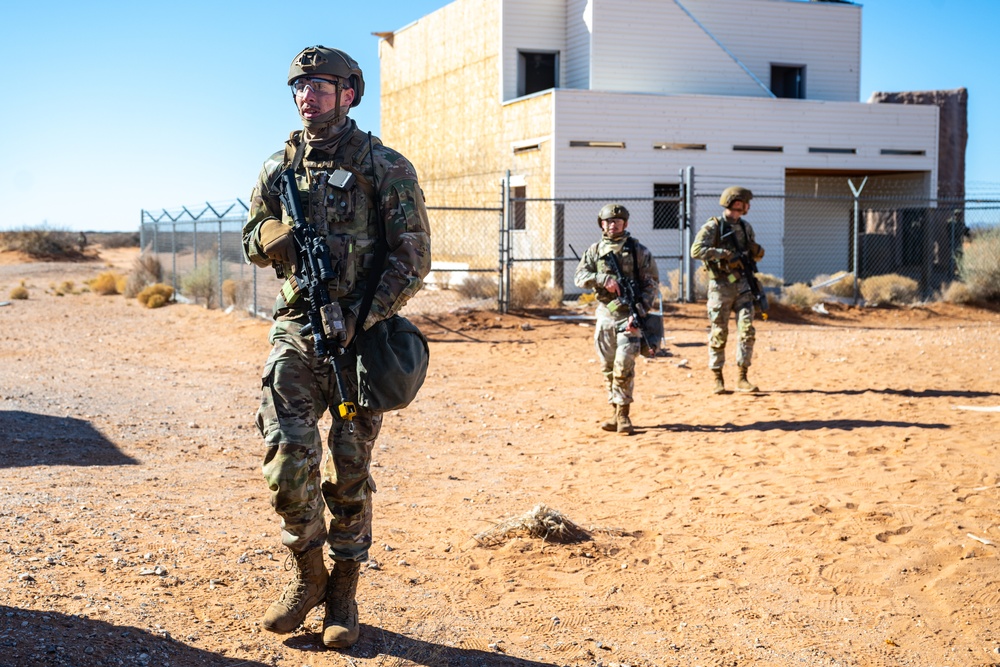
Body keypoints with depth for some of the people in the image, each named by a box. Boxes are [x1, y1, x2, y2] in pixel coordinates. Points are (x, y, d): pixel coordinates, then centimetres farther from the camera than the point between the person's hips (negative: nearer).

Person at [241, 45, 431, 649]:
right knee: (289, 463, -8)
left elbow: (413, 259, -7)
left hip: (361, 335, -2)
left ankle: (343, 592, 21)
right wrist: (274, 238, -7)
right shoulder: (279, 168, 9)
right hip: (296, 334, 3)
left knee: (350, 473, 5)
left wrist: (359, 318, -17)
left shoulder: (386, 168, -3)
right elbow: (254, 245, 18)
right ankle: (307, 575, 16)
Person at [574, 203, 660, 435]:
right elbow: (580, 276, -1)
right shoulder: (595, 250, 9)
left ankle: (623, 415, -6)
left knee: (624, 366, -13)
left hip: (629, 315, -4)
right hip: (605, 314, 4)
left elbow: (652, 285, -4)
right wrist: (604, 279, -19)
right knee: (608, 368, 8)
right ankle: (616, 412, 18)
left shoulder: (639, 250, -1)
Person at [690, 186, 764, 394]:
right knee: (719, 334, 1)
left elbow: (754, 257, 21)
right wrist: (724, 253, -24)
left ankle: (742, 378, 2)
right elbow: (696, 250, -19)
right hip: (721, 286, -5)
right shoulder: (712, 227, -7)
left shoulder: (745, 227, 13)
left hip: (742, 285, 5)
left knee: (747, 330, -4)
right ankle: (718, 379, 12)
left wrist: (757, 252, -2)